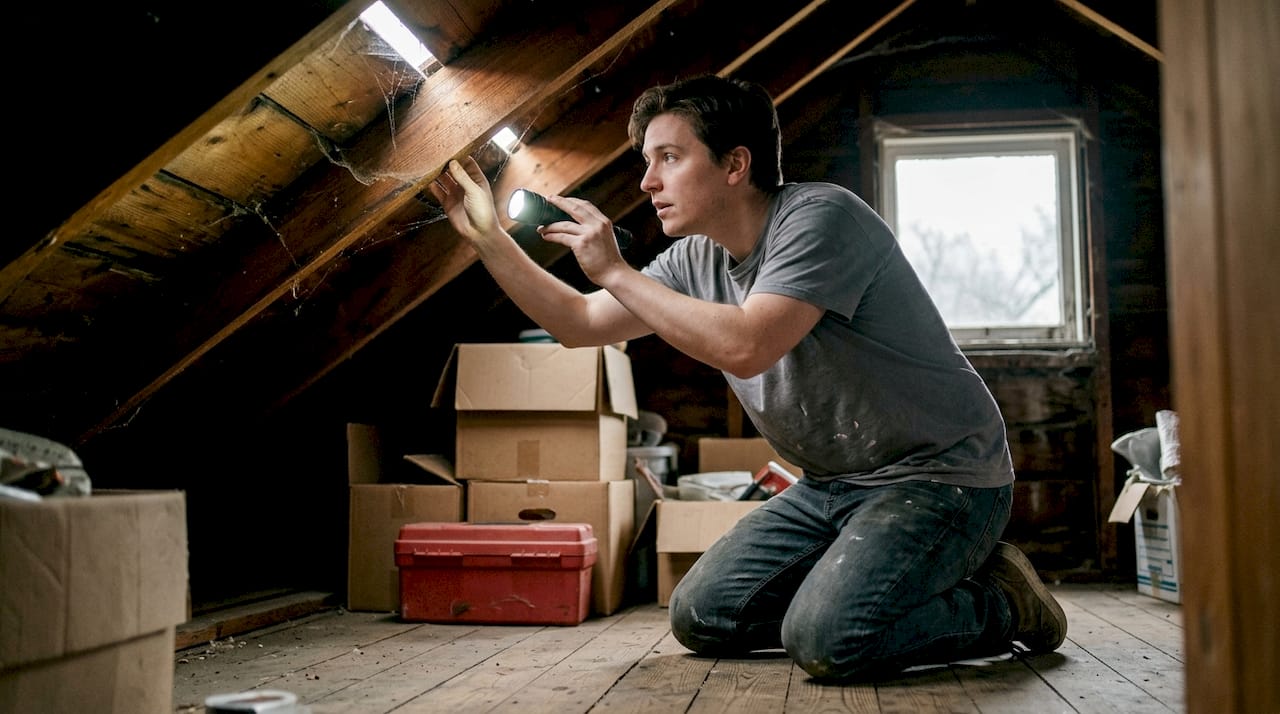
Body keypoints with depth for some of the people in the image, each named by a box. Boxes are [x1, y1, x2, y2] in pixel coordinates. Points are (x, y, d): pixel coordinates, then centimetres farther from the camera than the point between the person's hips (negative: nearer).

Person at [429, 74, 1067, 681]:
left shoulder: (819, 216, -20)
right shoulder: (696, 260, 4)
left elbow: (745, 347, -33)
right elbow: (578, 324, 11)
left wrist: (614, 271, -24)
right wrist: (487, 237, 4)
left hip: (940, 475, -8)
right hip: (833, 486, 8)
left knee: (823, 641, -28)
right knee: (701, 618, -1)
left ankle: (997, 602, -1)